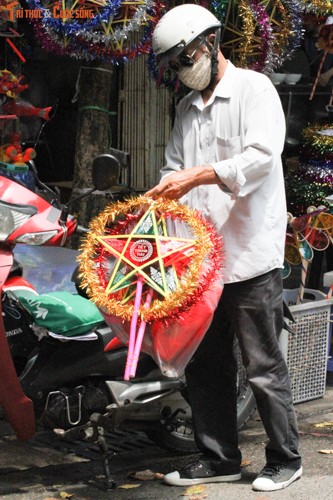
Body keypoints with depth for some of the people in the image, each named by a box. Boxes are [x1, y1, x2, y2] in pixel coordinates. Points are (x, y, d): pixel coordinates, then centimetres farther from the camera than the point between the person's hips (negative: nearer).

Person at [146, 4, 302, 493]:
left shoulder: (253, 88, -3)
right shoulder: (187, 108, 18)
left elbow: (262, 154, -18)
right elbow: (175, 167, 19)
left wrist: (199, 176, -25)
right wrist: (163, 195, -2)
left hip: (250, 253, -7)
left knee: (264, 365, 0)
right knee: (205, 364, 11)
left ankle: (285, 458, 13)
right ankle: (219, 458, 21)